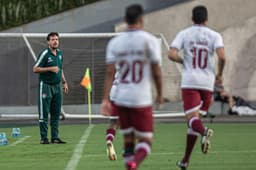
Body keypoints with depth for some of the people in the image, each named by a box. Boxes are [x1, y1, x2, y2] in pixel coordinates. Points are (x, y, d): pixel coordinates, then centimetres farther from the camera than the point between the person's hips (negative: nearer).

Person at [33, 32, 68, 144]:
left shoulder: (60, 53, 11)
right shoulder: (45, 54, -11)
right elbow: (35, 69, -13)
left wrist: (64, 82, 20)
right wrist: (50, 69, -20)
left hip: (57, 86, 7)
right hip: (45, 86, -7)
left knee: (56, 114, 8)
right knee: (44, 113, -4)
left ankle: (55, 137, 12)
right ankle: (44, 138, -1)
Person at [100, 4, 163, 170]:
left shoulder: (114, 42, 4)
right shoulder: (150, 40, -5)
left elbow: (110, 72, -1)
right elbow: (157, 72, -3)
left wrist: (106, 99, -3)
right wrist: (160, 94, 11)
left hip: (121, 99, 4)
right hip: (142, 100, -3)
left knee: (128, 140, 14)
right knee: (145, 141, 2)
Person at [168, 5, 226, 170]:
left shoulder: (184, 34, 3)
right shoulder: (214, 36, 2)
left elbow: (171, 54, -9)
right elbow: (222, 57, -13)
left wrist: (183, 61, 11)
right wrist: (220, 74, 4)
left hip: (189, 82, -2)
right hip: (207, 82, 2)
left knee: (192, 119, -7)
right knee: (196, 118, 14)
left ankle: (204, 132, -44)